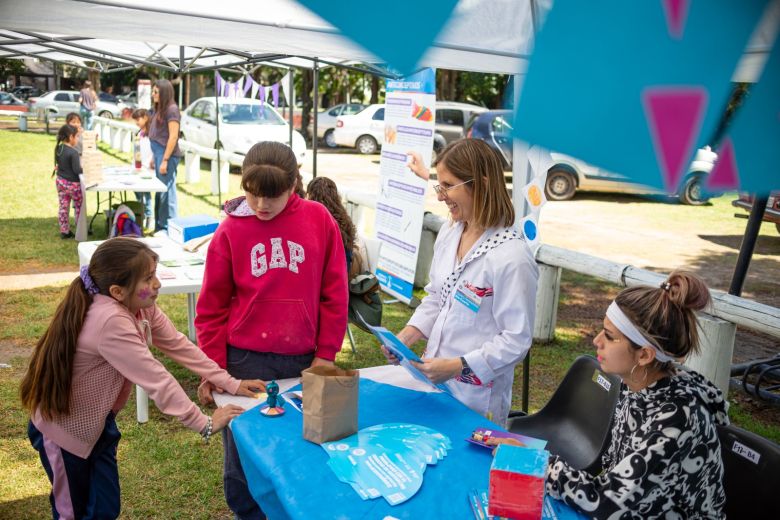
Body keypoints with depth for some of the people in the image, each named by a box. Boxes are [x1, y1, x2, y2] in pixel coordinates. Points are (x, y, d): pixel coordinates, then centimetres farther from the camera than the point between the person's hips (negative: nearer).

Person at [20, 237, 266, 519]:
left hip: (98, 421, 7)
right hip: (64, 428, -7)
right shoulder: (111, 322, -37)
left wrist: (230, 384, -11)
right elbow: (156, 380, -35)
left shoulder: (140, 305, -11)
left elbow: (178, 345, -7)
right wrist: (205, 424, -29)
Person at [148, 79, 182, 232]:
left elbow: (173, 137, -16)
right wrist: (154, 158, 16)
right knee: (160, 192, 14)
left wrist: (165, 160, -17)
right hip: (158, 153, 9)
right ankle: (160, 227, 22)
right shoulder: (159, 109, 15)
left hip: (167, 155, -9)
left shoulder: (171, 109, -11)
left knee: (167, 192, -3)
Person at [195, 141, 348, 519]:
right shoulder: (230, 230, -3)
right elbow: (213, 306, 1)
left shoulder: (319, 220, -3)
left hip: (304, 360, 0)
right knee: (242, 452, 11)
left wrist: (326, 354, 0)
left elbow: (334, 293, 1)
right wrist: (213, 366, 1)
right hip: (245, 360, 0)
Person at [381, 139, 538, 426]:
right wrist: (406, 336, -1)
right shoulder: (449, 233, 0)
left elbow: (516, 340, -19)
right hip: (433, 379, 7)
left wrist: (458, 366, -22)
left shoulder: (512, 256, -23)